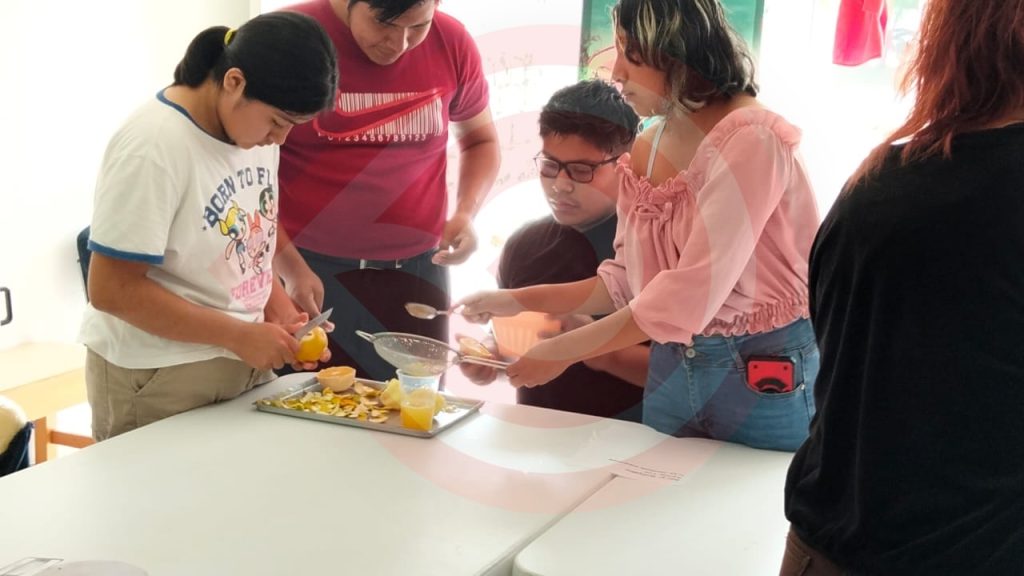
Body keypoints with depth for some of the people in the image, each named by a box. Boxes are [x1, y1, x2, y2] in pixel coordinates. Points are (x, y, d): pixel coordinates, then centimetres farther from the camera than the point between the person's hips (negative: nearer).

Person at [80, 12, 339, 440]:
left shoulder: (254, 127, 1)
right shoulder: (152, 148, -22)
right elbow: (112, 289, -22)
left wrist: (281, 312, -3)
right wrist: (239, 335, -21)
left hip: (244, 363, 7)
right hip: (159, 381, -7)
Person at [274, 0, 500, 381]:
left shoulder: (452, 44, 0)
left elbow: (480, 139, 16)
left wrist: (465, 213, -2)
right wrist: (289, 266, -14)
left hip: (416, 269, 3)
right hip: (309, 267, -2)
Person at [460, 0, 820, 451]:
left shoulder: (751, 140, -20)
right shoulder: (645, 150, 4)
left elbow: (691, 296, -25)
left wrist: (562, 352, -20)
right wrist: (521, 300, 2)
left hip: (766, 375, -6)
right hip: (671, 369, 7)